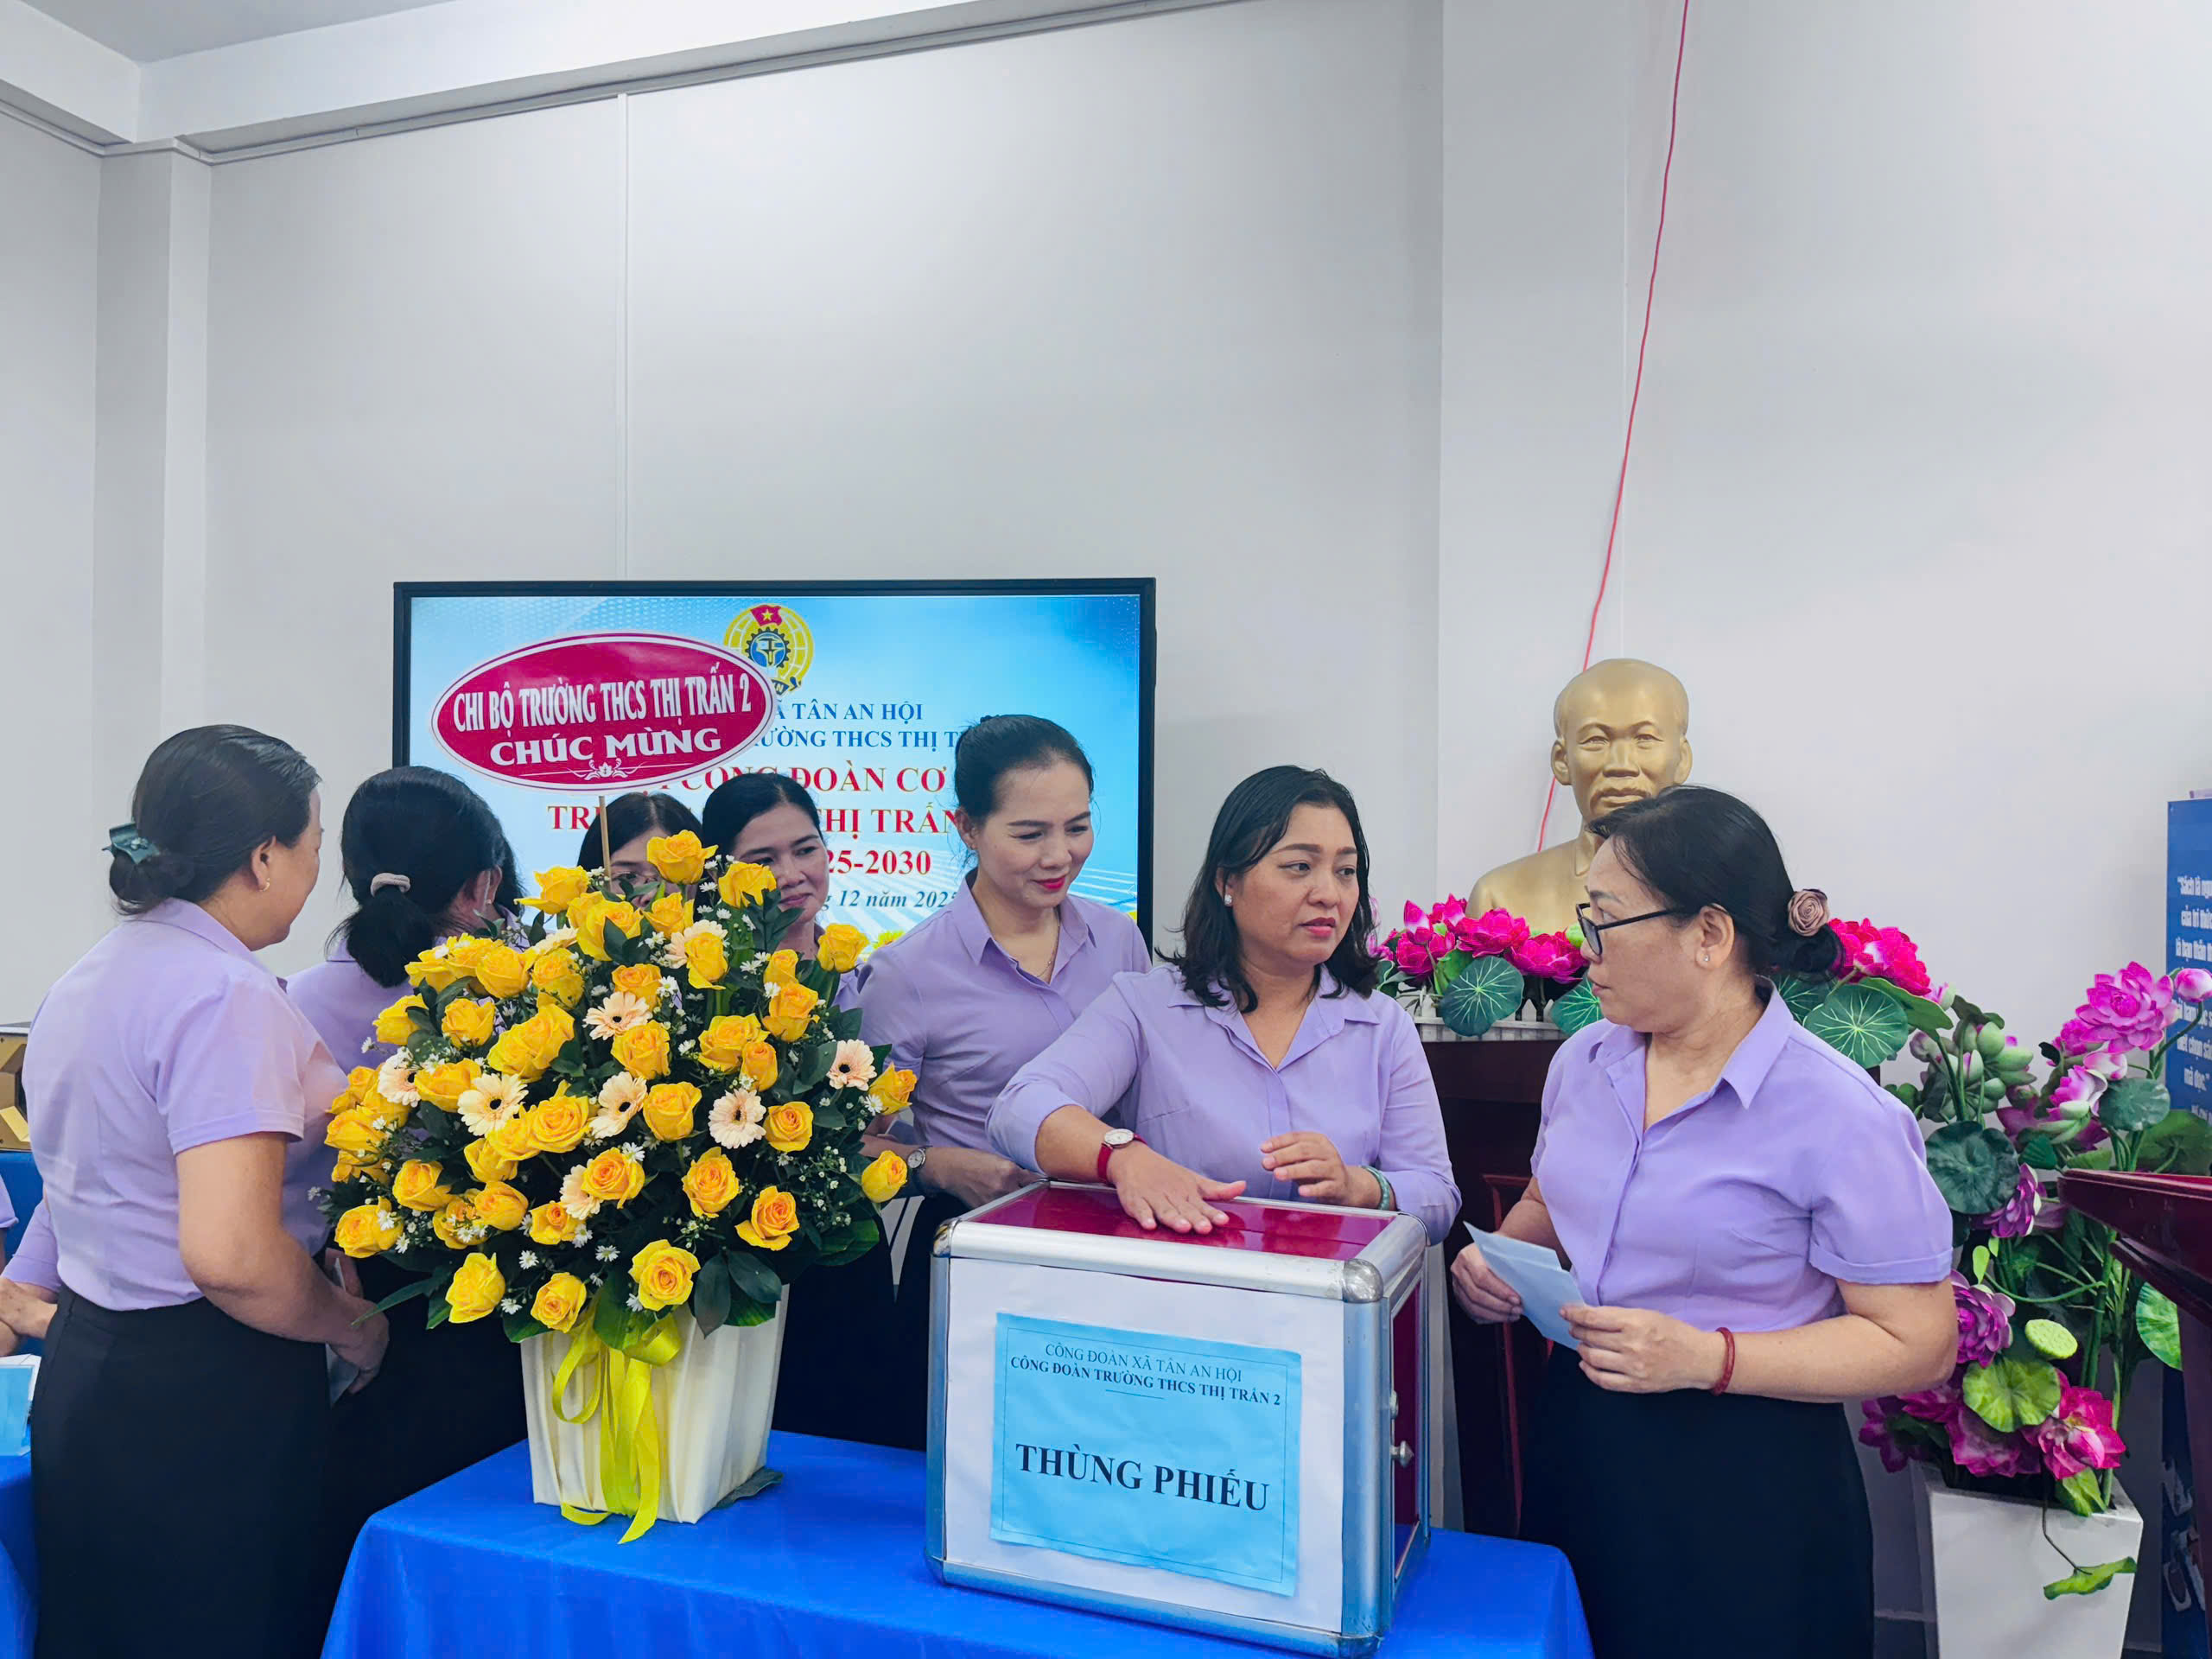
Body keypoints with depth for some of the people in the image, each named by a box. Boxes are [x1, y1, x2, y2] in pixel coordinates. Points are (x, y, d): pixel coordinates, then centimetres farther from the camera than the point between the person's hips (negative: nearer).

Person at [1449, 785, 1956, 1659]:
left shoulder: (1840, 1119, -18)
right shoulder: (1584, 1061, 2)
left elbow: (1917, 1343, -15)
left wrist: (1707, 1358, -23)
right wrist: (1500, 1257, -3)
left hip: (1747, 1485, -6)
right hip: (1577, 1450, 6)